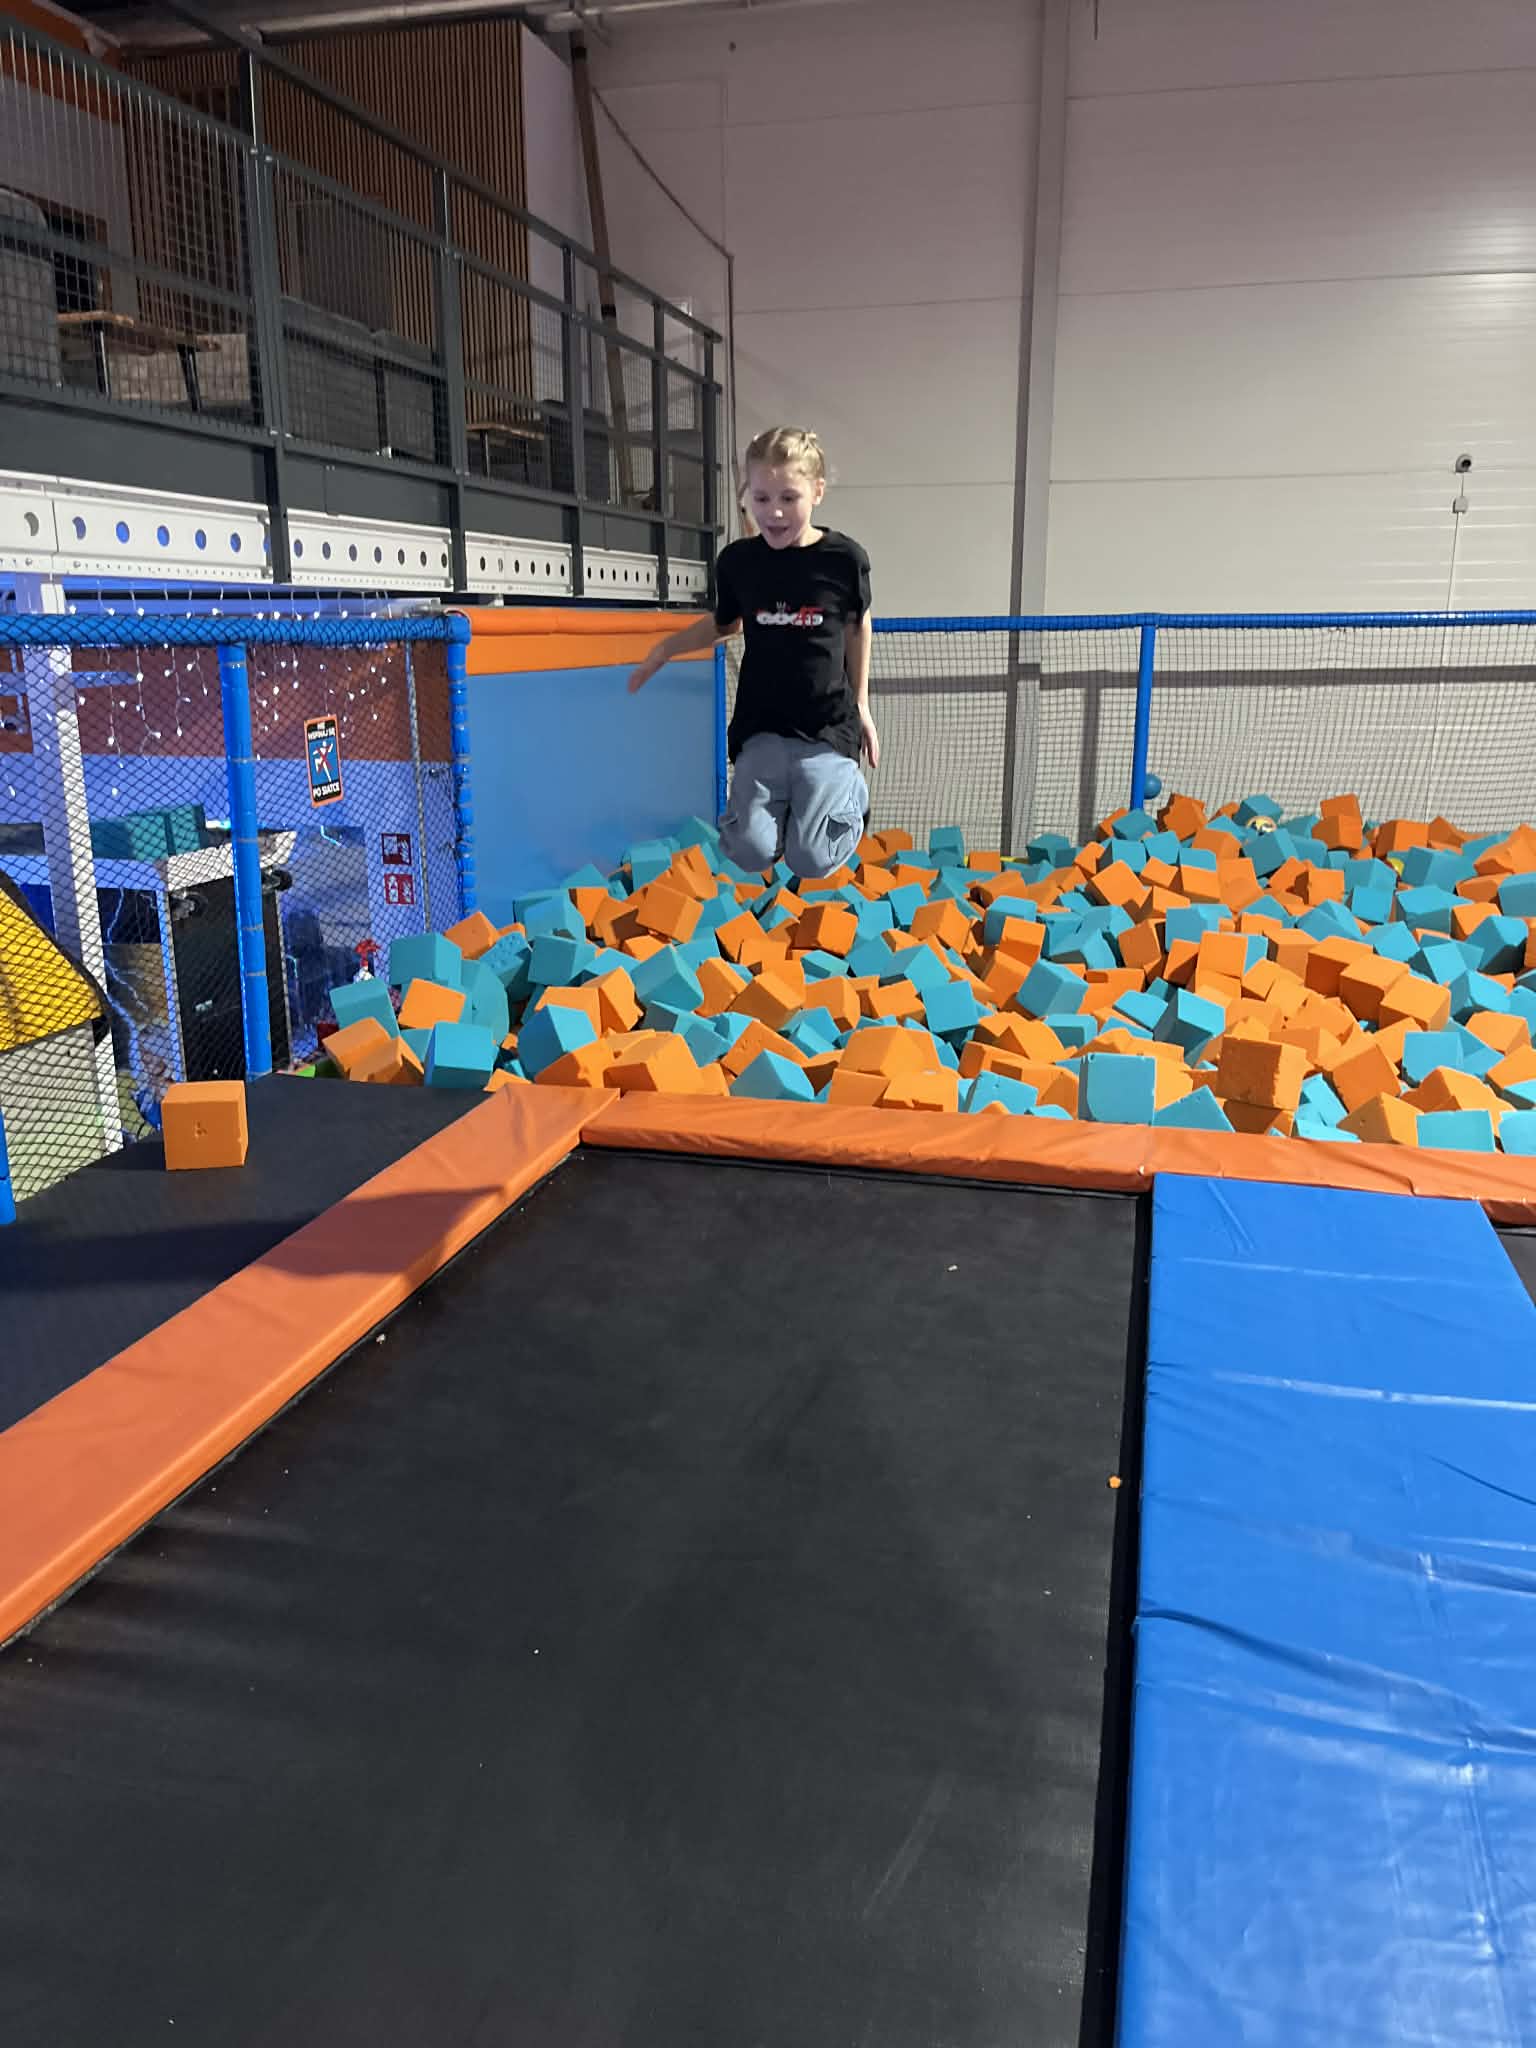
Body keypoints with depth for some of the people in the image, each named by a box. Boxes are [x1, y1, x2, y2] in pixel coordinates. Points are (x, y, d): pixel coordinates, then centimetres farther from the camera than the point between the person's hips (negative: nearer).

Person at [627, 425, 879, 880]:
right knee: (750, 854, -11)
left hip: (827, 732, -2)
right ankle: (783, 805, 25)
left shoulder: (845, 559, -7)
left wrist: (860, 706, 13)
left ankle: (852, 793, 26)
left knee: (812, 862, -7)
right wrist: (664, 649, 10)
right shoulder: (736, 561, -3)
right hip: (760, 729, 2)